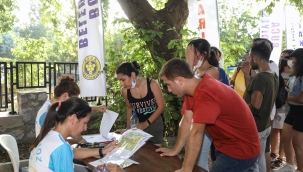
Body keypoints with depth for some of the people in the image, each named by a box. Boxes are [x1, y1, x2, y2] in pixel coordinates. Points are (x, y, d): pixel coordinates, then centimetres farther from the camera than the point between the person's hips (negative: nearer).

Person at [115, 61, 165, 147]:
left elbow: (161, 106, -13)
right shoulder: (125, 90, -11)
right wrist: (128, 128, 5)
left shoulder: (152, 84, -20)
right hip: (137, 125, 2)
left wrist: (146, 123, -15)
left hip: (154, 123, -2)